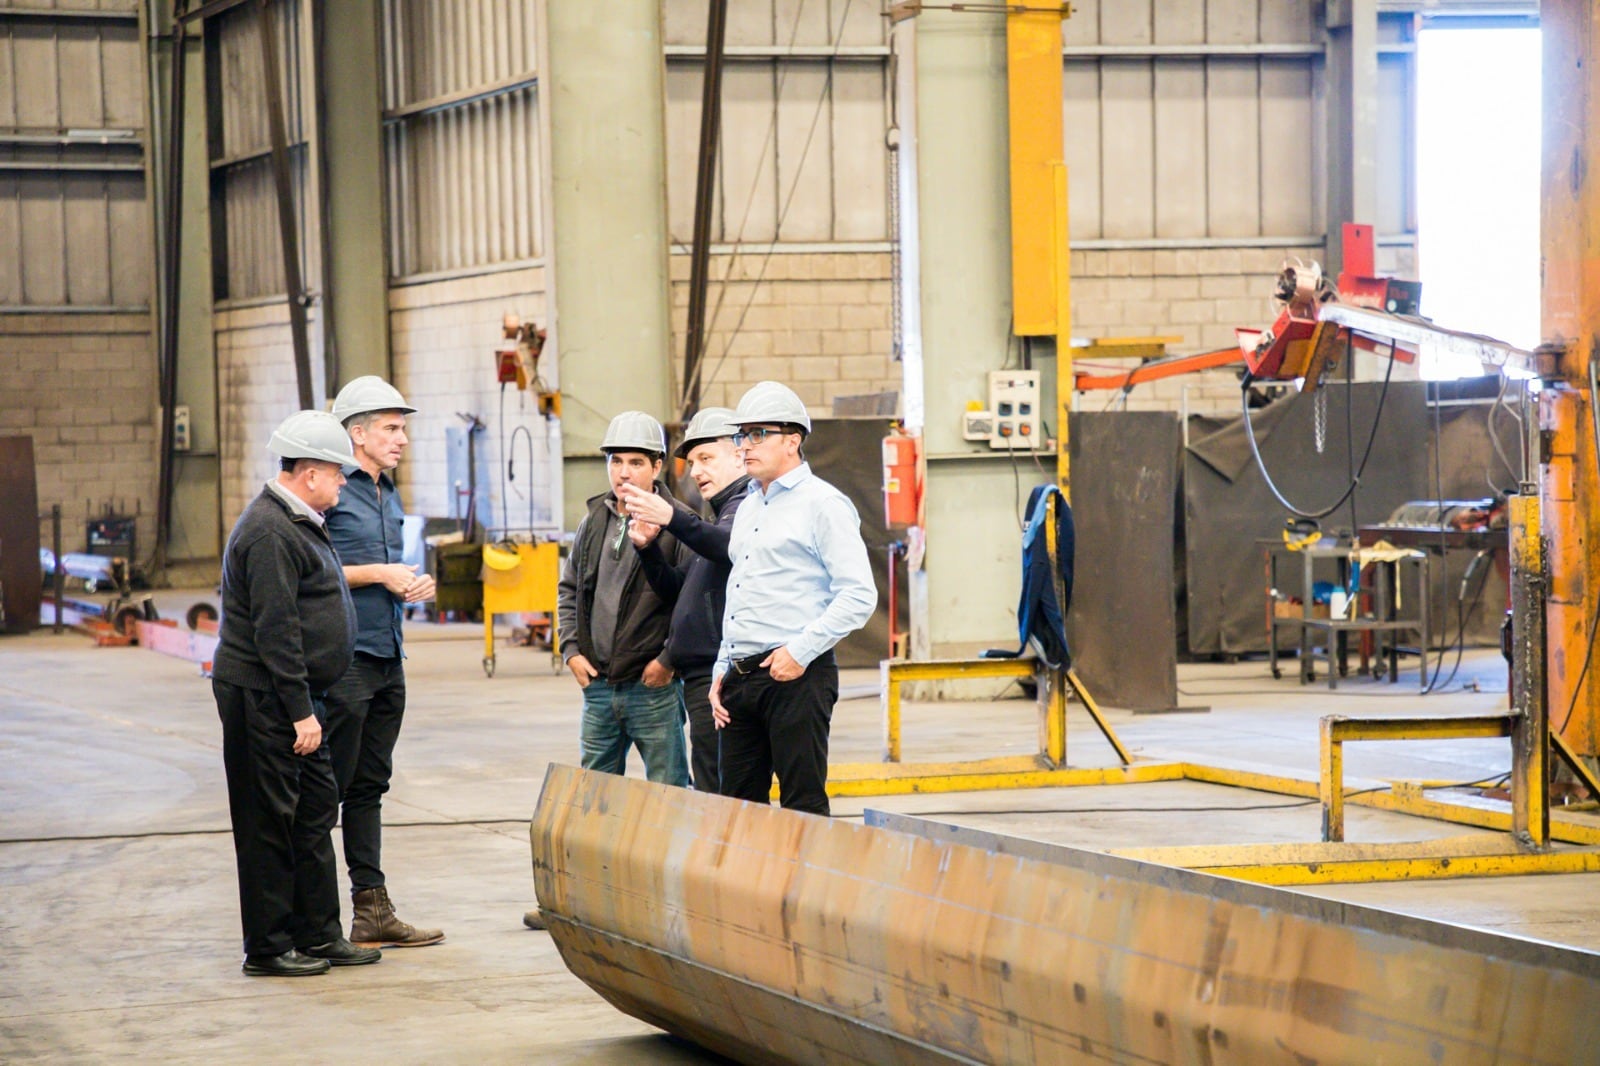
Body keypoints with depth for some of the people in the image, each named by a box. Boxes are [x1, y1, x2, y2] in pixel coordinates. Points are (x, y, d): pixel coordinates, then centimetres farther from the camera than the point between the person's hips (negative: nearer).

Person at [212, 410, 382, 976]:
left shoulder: (297, 523, 15)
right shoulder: (269, 532, -18)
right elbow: (276, 631, -22)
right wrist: (300, 712, -22)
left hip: (291, 695, 10)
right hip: (262, 697, -10)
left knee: (315, 808, 13)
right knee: (269, 822, -3)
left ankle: (317, 933, 20)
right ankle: (268, 947, 3)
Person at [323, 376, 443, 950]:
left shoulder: (389, 496, 19)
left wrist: (410, 586, 8)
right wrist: (377, 574, -14)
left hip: (387, 658, 9)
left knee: (369, 788, 11)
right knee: (329, 787, -6)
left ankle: (371, 910, 13)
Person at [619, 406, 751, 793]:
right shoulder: (722, 512, 26)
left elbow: (729, 545, -29)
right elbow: (676, 591, 26)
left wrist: (672, 518, -42)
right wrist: (648, 549, 8)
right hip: (700, 675, 10)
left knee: (714, 794, -14)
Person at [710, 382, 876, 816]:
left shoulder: (823, 504, -6)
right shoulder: (748, 508, 20)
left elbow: (859, 595, -13)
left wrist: (802, 650, -18)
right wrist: (722, 669, 18)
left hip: (796, 677, -8)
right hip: (742, 679, 8)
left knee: (803, 805, -6)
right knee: (738, 804, 8)